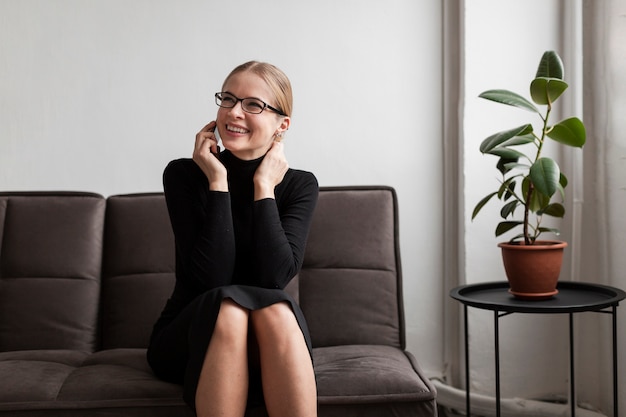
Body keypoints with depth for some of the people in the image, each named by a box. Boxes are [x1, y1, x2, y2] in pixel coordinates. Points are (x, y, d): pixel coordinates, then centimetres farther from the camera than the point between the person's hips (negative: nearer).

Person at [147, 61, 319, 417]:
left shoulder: (300, 186, -2)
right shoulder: (184, 175, -7)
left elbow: (276, 276, -19)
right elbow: (211, 278, -19)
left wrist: (263, 185, -16)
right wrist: (218, 183, -19)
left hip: (269, 344, 1)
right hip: (190, 337, -1)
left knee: (275, 309, -33)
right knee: (228, 306, -34)